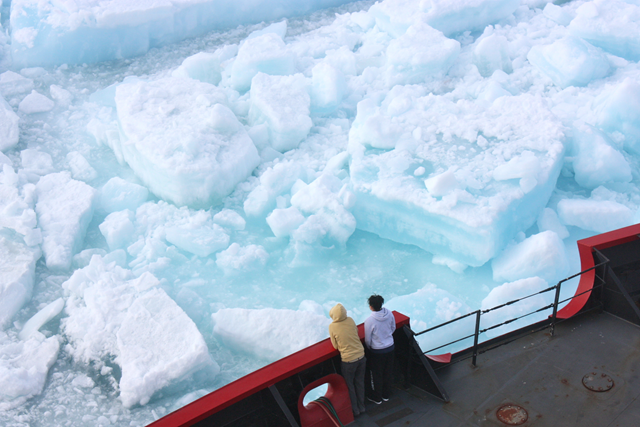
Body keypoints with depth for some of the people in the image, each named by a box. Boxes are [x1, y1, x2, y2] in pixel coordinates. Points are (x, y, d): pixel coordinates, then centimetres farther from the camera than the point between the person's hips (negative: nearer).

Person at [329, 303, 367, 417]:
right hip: (361, 356, 4)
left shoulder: (332, 326, -16)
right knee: (360, 383, 22)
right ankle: (361, 407, 37)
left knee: (349, 385, 17)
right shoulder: (350, 320, -7)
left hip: (348, 360, -4)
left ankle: (355, 410, 30)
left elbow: (336, 346, -7)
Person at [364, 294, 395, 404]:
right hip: (390, 347, 5)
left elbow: (367, 339, -15)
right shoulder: (389, 314, -13)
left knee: (376, 375, 15)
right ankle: (386, 395, 39)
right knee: (388, 373, 22)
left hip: (376, 351, -5)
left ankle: (376, 397, 32)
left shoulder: (369, 320, -28)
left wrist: (369, 348, 5)